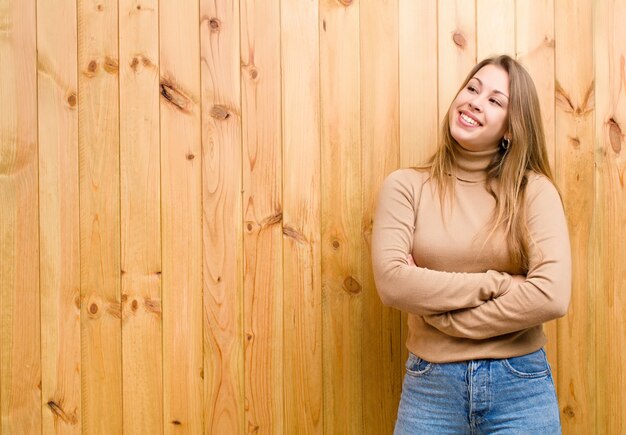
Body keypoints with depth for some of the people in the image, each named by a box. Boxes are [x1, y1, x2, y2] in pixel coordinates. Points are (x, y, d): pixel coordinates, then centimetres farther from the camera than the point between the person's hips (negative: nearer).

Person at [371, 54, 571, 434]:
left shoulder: (534, 189, -4)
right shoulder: (406, 186, -2)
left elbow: (553, 296, -16)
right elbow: (392, 282, -15)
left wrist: (435, 305, -13)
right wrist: (497, 283, -14)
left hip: (520, 386, 0)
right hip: (430, 386, 0)